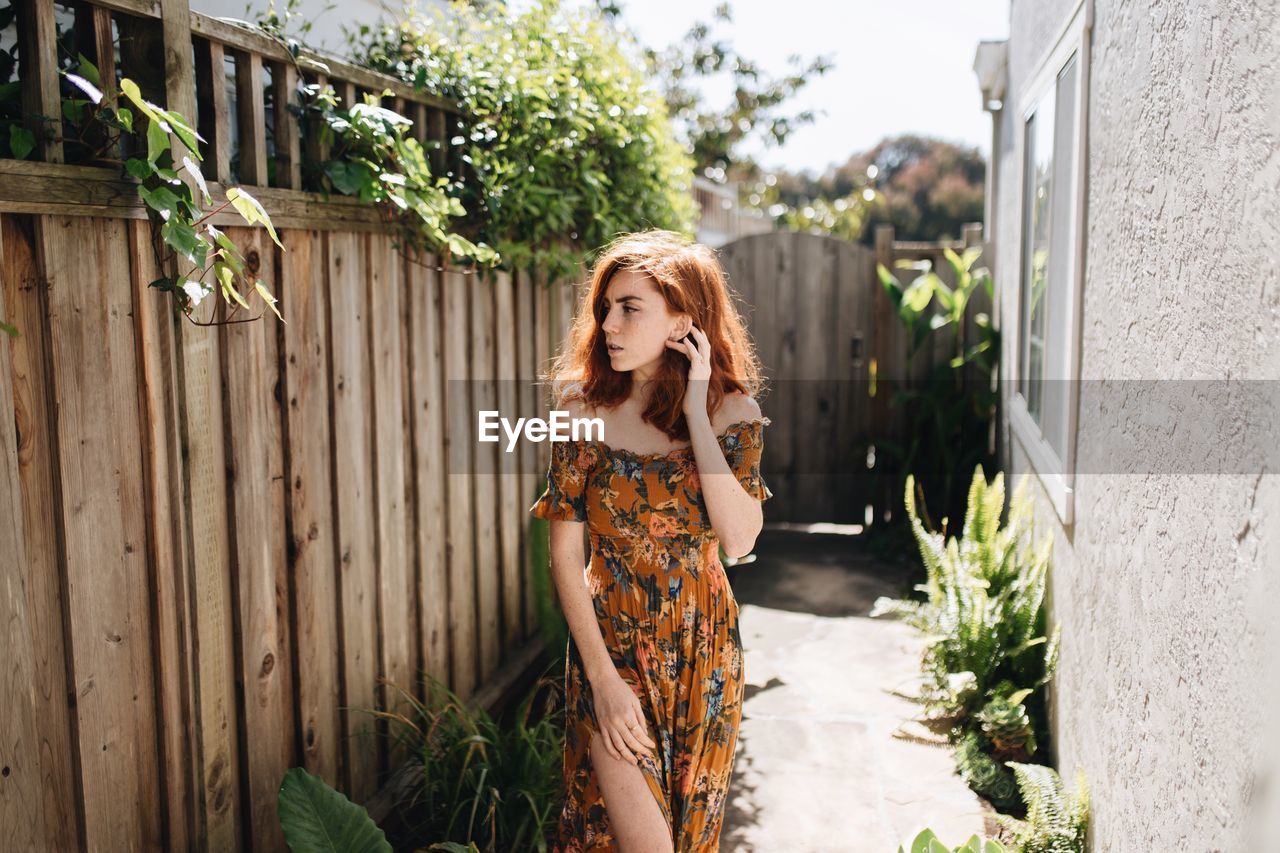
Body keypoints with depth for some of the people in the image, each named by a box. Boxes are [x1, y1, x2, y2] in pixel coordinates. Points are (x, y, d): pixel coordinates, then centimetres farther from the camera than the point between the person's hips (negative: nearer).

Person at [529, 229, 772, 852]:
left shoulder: (732, 411, -6)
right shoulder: (584, 410, -9)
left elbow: (739, 539, -21)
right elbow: (565, 555, -9)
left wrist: (695, 416, -21)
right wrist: (602, 677, -14)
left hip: (703, 650, 2)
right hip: (612, 642, -2)